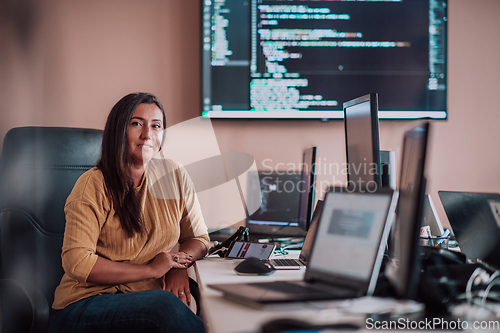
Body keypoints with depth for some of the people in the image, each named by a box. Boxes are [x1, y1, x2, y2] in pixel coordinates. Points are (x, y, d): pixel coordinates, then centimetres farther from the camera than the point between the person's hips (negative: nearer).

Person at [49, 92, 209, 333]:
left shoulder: (175, 176, 7)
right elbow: (76, 262, -14)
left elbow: (198, 238, 15)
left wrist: (180, 265, -9)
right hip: (86, 304, -3)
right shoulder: (93, 186, -7)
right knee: (165, 304, -34)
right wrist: (151, 270, -15)